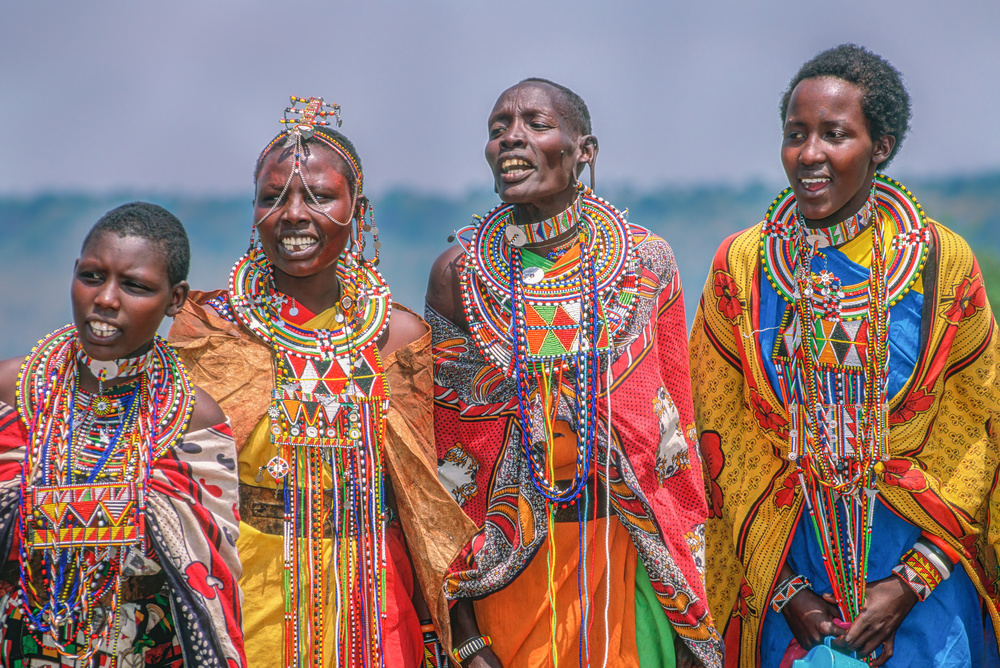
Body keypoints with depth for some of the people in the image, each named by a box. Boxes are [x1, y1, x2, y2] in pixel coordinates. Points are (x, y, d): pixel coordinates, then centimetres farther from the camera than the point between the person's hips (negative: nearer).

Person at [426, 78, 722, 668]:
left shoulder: (645, 261, -1)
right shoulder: (459, 273, -2)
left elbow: (676, 436, 4)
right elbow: (445, 454, 1)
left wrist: (695, 615, 2)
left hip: (627, 558, 0)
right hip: (509, 565, 0)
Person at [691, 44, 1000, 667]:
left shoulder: (942, 262, -4)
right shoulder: (740, 265, 0)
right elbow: (721, 434, 2)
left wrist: (911, 582, -10)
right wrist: (783, 590, -5)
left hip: (921, 560, -1)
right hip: (787, 569, 1)